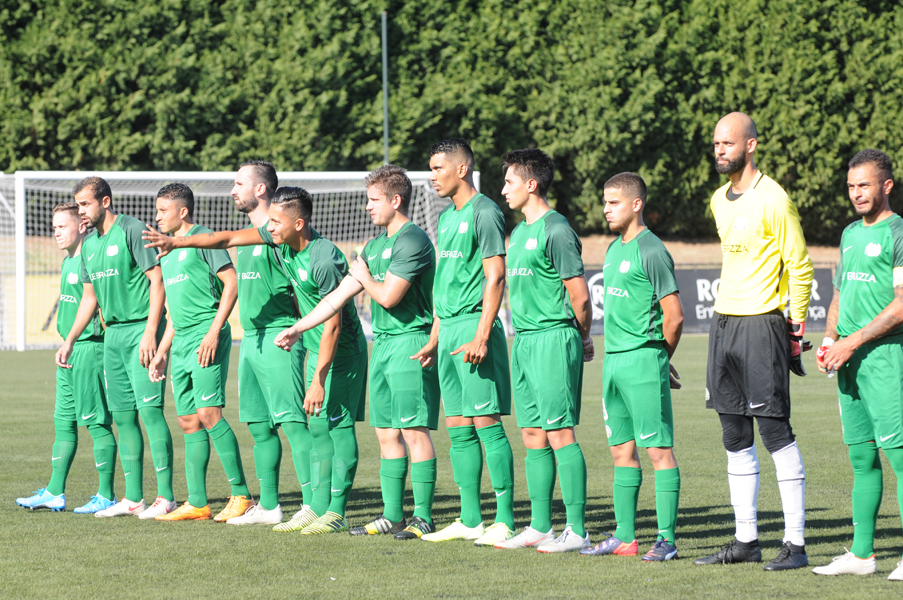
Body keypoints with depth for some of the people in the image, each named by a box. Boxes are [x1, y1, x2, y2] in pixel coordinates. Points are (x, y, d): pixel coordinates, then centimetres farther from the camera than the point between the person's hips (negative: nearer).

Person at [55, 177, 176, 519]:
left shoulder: (132, 231, -8)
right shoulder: (89, 244, 16)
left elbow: (157, 280, -12)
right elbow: (89, 297, 23)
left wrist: (150, 332, -19)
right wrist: (69, 342, 17)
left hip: (142, 328, -8)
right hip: (113, 333, 8)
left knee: (150, 410, -11)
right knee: (123, 417, 6)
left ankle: (166, 497, -10)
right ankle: (134, 498, 10)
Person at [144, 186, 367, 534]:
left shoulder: (324, 260, -27)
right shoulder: (281, 239, -3)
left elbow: (333, 325, -25)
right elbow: (229, 239, 6)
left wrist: (318, 380, -25)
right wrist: (177, 242, 0)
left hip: (342, 350, -9)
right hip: (316, 347, 9)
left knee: (339, 424, -9)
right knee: (318, 427, 7)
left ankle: (336, 512, -9)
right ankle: (319, 509, 7)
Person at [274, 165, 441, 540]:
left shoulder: (412, 241, -12)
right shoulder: (375, 245, 17)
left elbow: (388, 296, -19)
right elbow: (340, 294, 21)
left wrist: (364, 276, 2)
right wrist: (298, 329, 19)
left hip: (409, 343, -9)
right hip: (382, 342, 9)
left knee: (415, 432, -9)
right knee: (387, 435, 9)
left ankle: (423, 517, -7)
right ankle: (392, 515, 13)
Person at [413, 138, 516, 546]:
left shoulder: (484, 213, -9)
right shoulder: (447, 217, 18)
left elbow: (495, 277, -14)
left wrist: (481, 336, -21)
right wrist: (435, 339, 21)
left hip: (474, 326, -9)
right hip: (449, 329, 9)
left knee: (486, 423, -9)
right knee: (458, 428, 9)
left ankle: (505, 521, -7)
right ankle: (470, 520, 13)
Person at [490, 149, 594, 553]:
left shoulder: (555, 231, -12)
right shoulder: (520, 232, 16)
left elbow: (579, 295, -12)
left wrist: (581, 338, 2)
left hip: (554, 340, -9)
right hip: (524, 339, 9)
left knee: (559, 433, -9)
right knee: (532, 435, 9)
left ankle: (577, 531, -8)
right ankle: (540, 526, 14)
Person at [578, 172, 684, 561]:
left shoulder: (651, 252, -11)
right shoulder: (613, 250, 16)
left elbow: (674, 316, -13)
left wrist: (658, 358, 0)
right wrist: (614, 355, 16)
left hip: (644, 361, -9)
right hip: (614, 361, 9)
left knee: (658, 449, -7)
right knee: (622, 451, 10)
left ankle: (666, 539, -7)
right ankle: (624, 536, 15)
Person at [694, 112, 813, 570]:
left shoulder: (772, 200, -10)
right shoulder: (720, 200, 14)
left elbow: (800, 267, -9)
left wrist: (795, 329, -12)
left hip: (761, 323, -8)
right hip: (723, 323, 8)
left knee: (775, 431, -8)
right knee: (735, 438, 8)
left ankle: (794, 543, -7)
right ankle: (746, 540, 13)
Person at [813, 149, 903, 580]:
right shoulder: (851, 234, 19)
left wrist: (853, 342, -15)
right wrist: (829, 340, 9)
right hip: (849, 357, 8)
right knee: (861, 458, 9)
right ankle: (861, 554, 11)